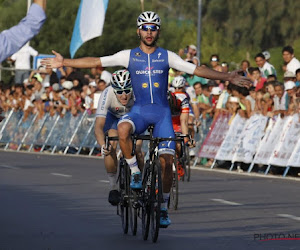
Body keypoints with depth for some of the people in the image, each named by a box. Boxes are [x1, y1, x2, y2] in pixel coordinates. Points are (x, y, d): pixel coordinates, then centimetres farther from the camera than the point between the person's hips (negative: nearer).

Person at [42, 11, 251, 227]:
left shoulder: (167, 56, 4)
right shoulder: (129, 56, 4)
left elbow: (196, 70, 4)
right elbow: (96, 62, 2)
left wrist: (226, 77, -2)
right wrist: (64, 62, -4)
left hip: (162, 112, 1)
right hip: (139, 110, -1)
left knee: (166, 161, -10)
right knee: (123, 129, -36)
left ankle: (164, 207, 5)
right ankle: (135, 172, -15)